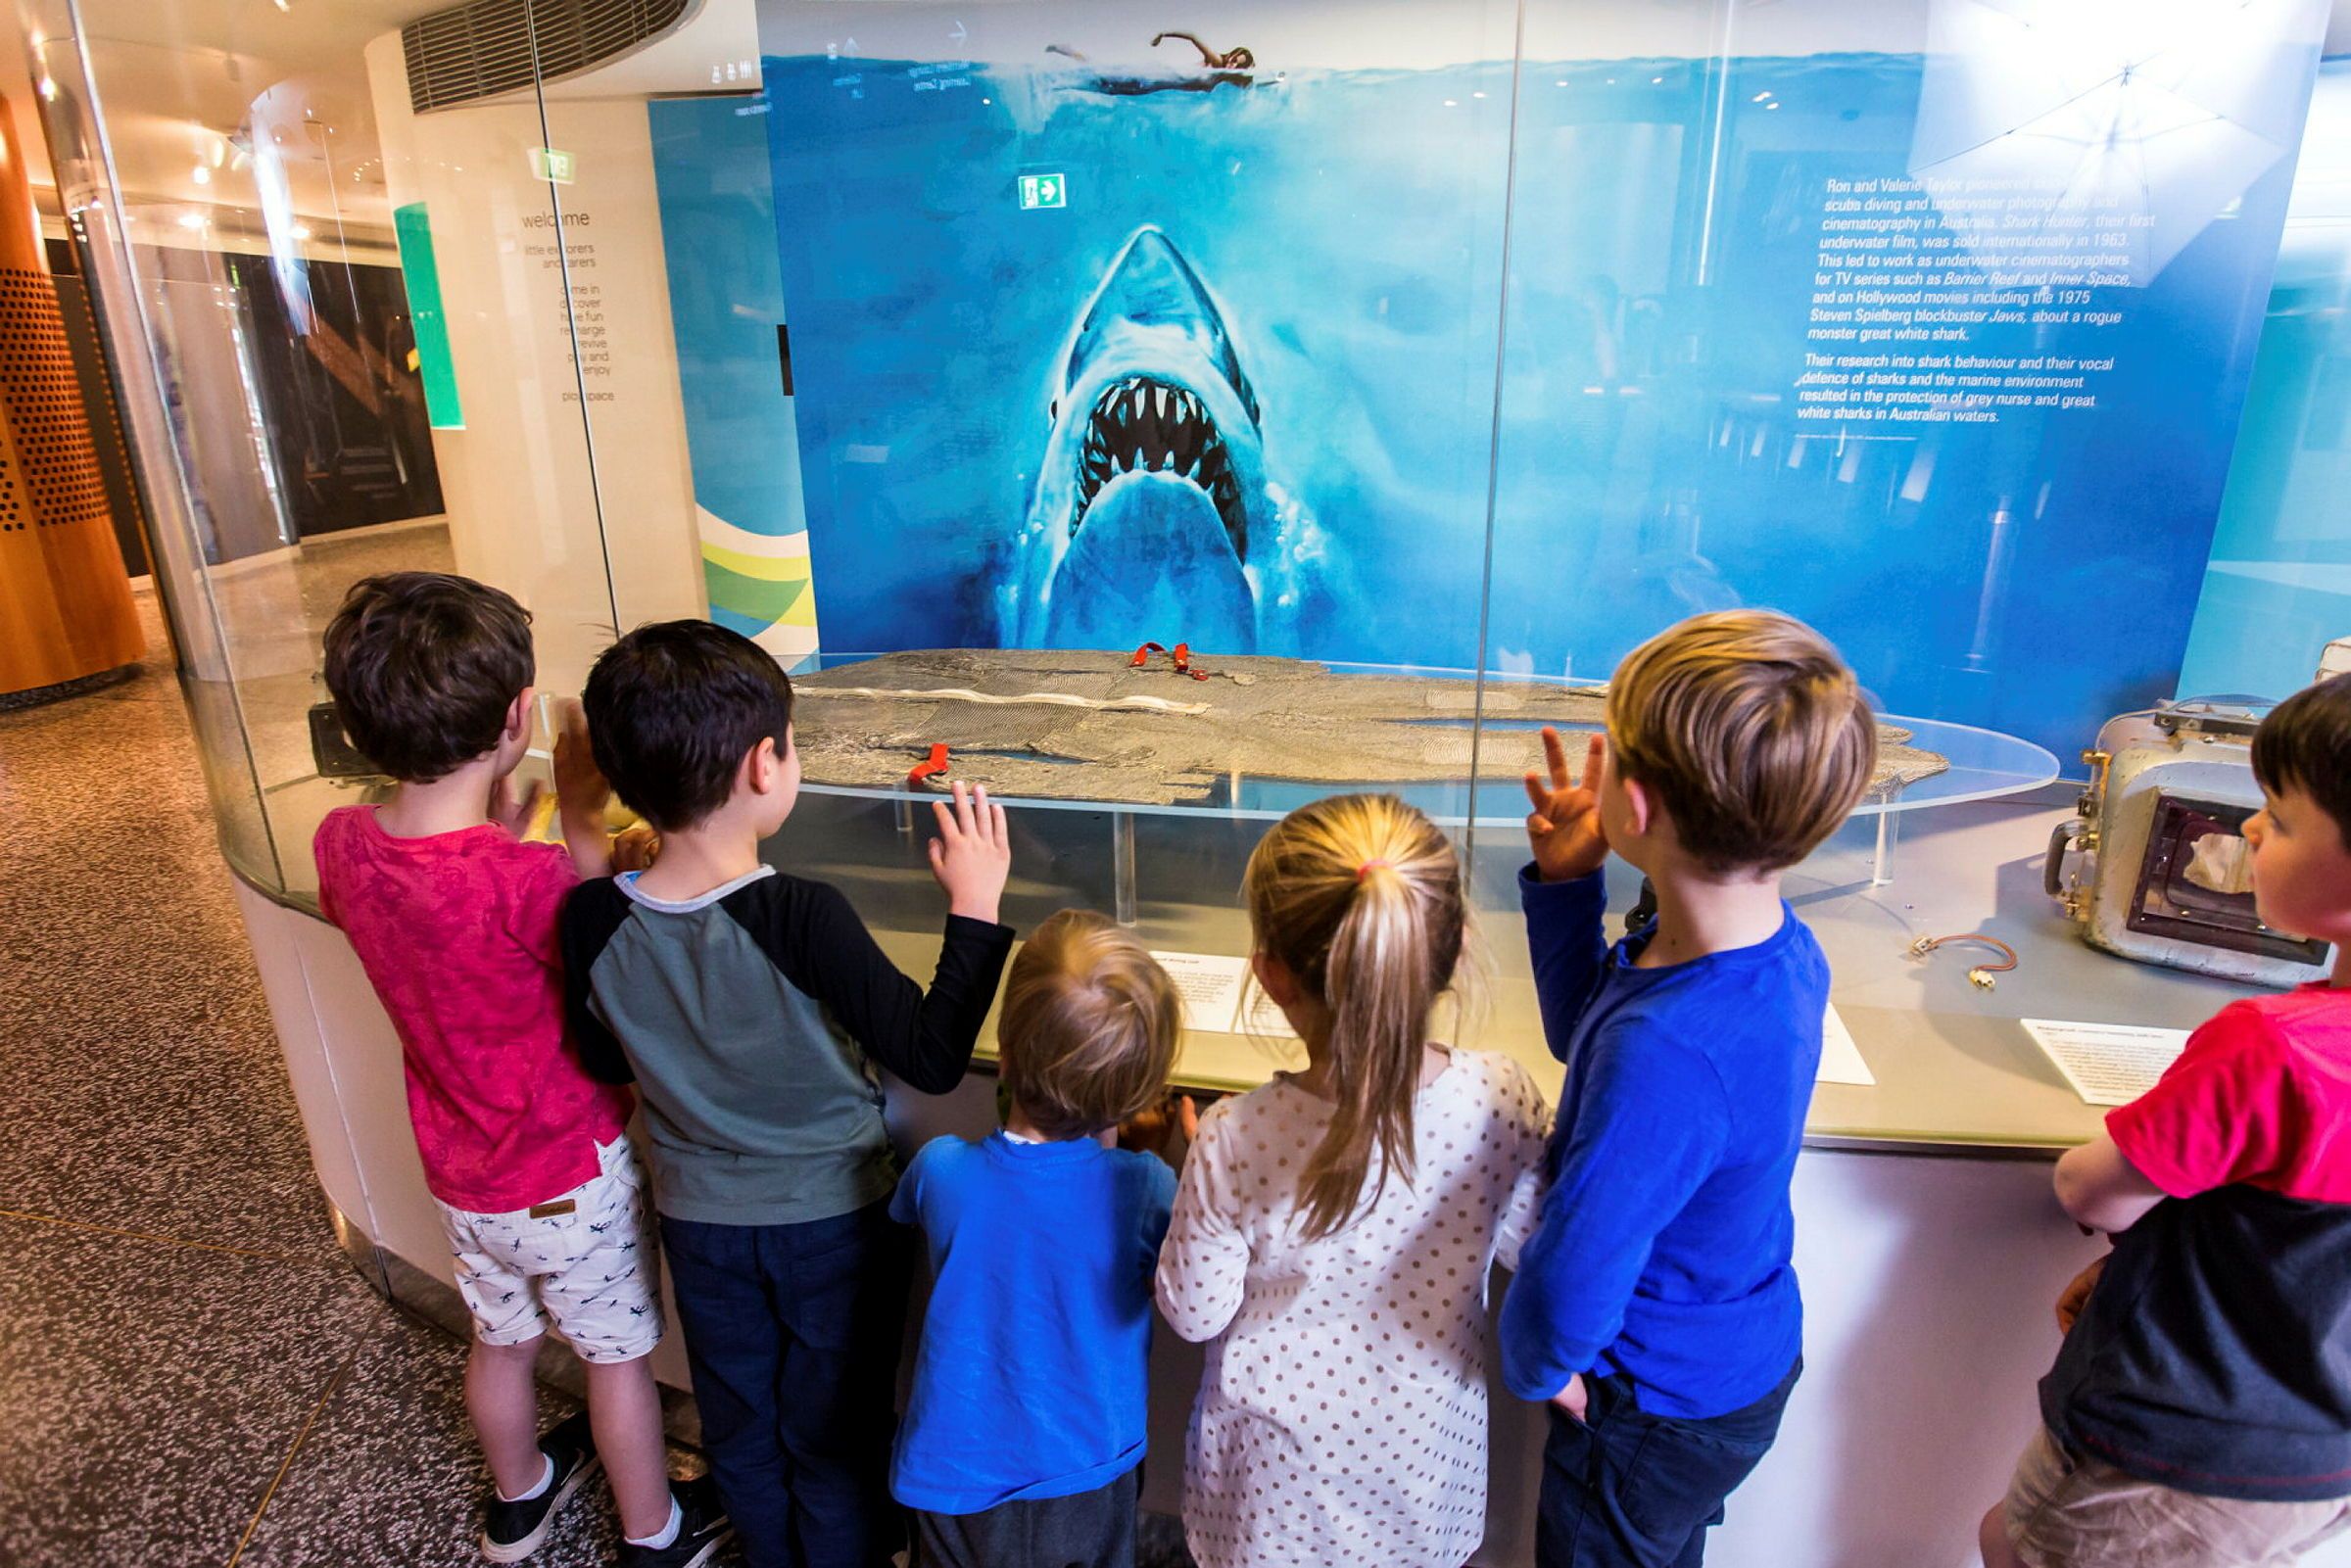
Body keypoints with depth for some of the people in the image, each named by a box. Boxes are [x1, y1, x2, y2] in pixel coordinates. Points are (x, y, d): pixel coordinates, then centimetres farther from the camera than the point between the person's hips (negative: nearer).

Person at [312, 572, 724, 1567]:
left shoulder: (340, 842, -14)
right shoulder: (528, 880, -34)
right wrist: (582, 818, -14)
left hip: (459, 1173, 6)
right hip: (572, 1174, -6)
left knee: (501, 1339, 29)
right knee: (618, 1355, 18)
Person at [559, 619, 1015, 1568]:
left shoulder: (593, 920, -18)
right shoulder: (799, 917, -32)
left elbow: (607, 1063, 0)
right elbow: (932, 1059, -29)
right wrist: (975, 904, -22)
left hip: (699, 1220, 4)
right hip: (834, 1216, -4)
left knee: (739, 1427, 27)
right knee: (835, 1433, 20)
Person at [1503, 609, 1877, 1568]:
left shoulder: (1670, 1056, -42)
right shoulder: (1783, 950, -13)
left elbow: (1568, 1291, -39)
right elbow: (1586, 1037, 3)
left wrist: (1540, 1364, -16)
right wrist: (1568, 884, -9)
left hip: (1659, 1415, -7)